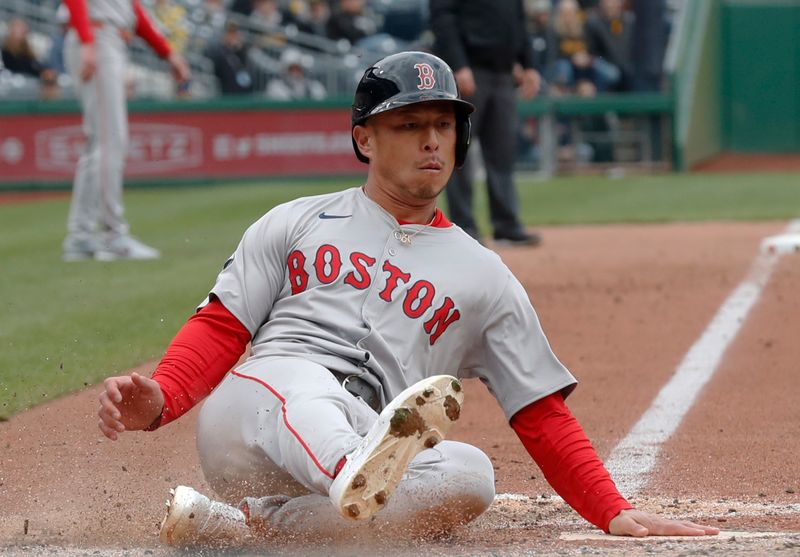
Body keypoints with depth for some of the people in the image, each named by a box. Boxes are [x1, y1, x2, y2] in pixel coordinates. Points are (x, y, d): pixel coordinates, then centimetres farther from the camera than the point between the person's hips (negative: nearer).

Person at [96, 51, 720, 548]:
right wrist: (158, 401, -10)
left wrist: (616, 516, 4)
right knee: (300, 377, -35)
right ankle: (360, 480, -67)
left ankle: (254, 526, -34)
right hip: (250, 413, -2)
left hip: (359, 447, 2)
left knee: (471, 473, -29)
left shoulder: (484, 277, 22)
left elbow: (543, 416, 18)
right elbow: (220, 328, 11)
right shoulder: (297, 223, 20)